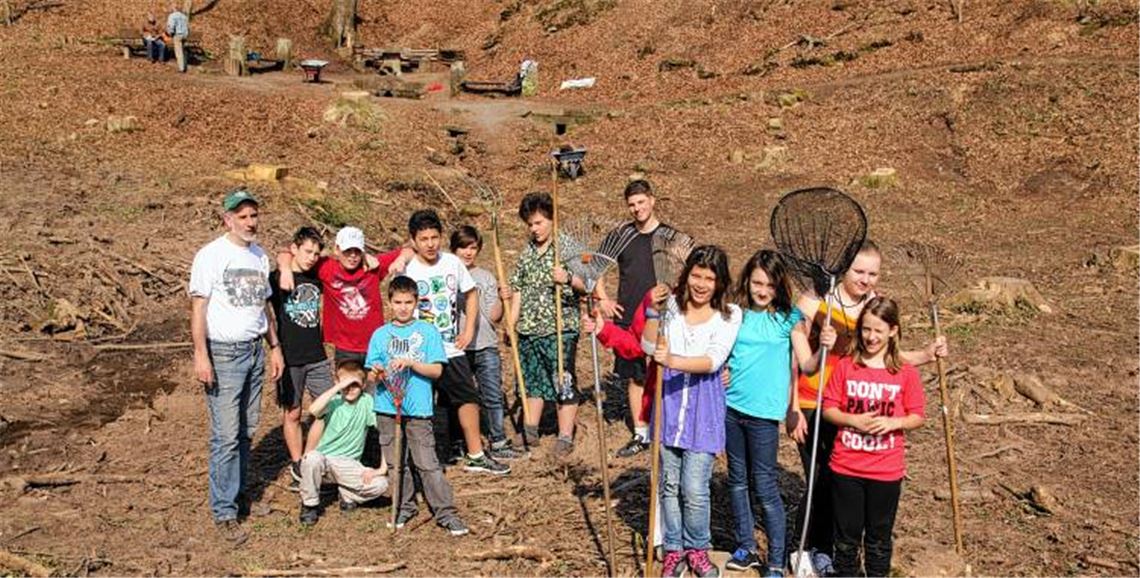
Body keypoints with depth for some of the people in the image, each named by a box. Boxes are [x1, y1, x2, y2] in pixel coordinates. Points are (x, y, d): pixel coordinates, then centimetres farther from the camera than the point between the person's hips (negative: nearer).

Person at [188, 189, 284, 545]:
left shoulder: (260, 256, 14)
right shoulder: (211, 255, -7)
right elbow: (198, 306, -10)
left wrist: (275, 347, 16)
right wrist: (201, 355, -16)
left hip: (255, 351, 6)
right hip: (224, 352, -6)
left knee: (247, 430, 10)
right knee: (226, 435, -7)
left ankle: (238, 492, 23)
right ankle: (224, 512, 0)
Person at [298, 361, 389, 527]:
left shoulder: (367, 402, -5)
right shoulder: (334, 401, -7)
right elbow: (313, 410, -31)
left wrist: (383, 468, -14)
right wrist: (338, 387, -29)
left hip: (348, 465, 1)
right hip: (324, 459, -1)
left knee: (380, 484, -23)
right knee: (313, 458, -36)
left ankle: (348, 494, 11)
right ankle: (310, 505, -8)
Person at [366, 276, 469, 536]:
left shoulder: (428, 331, 2)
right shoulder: (380, 335, 8)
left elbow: (437, 370, -4)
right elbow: (371, 375, 7)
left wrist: (410, 363, -17)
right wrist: (377, 374, -16)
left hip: (419, 409, -3)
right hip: (387, 409, 3)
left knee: (428, 464, -6)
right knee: (396, 463, 10)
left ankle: (446, 513, 0)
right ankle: (404, 508, 25)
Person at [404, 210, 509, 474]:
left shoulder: (452, 263, -1)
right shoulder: (408, 271, -12)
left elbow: (471, 294, 12)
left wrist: (469, 330, 6)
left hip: (452, 349, 5)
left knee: (468, 397, 11)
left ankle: (475, 455, 26)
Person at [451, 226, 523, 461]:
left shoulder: (486, 277, 8)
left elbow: (494, 316, 2)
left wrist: (501, 299, -15)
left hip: (486, 347, 1)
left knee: (493, 395, -2)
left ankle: (498, 443, 5)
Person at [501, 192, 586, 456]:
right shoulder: (527, 252, 13)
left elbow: (586, 285, -5)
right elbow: (518, 290, 18)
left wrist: (568, 279, -25)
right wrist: (511, 323, 11)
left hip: (560, 328, -5)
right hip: (528, 329, 5)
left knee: (562, 381, -3)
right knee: (532, 380, 13)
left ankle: (565, 437, 5)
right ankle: (530, 431, 23)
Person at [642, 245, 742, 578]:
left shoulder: (730, 314, -5)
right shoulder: (671, 305, 0)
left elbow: (712, 361, -17)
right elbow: (648, 347, -8)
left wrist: (673, 360, -32)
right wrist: (655, 312, -21)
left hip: (704, 408, -2)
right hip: (670, 402, 2)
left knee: (694, 488, -1)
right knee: (669, 483, 12)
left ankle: (697, 549, 24)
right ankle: (674, 549, 29)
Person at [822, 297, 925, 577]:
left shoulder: (906, 373, -3)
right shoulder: (845, 367, -2)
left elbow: (918, 417, 0)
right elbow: (828, 409, 0)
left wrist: (893, 422, -19)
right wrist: (854, 420, -17)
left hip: (886, 471, 0)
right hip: (846, 468, 1)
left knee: (879, 536, 14)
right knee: (847, 534, 13)